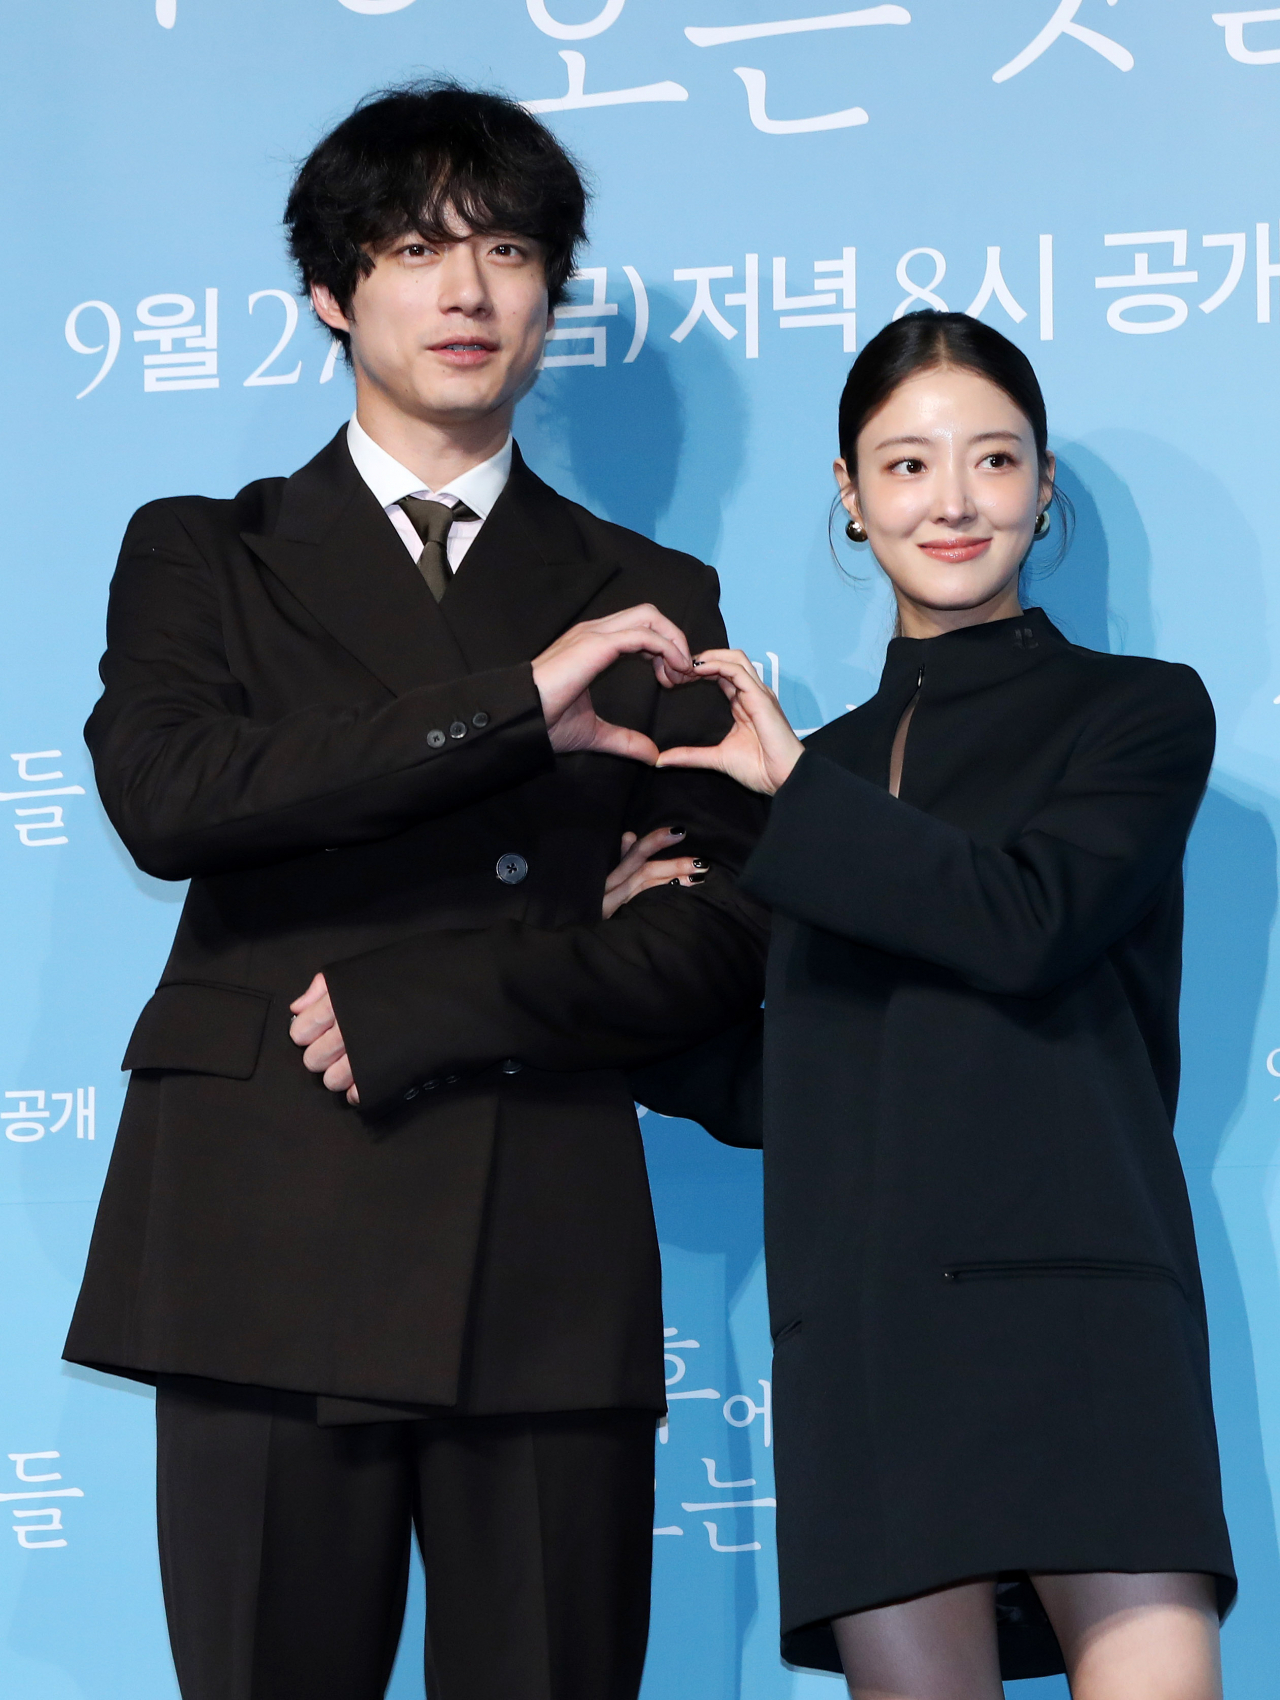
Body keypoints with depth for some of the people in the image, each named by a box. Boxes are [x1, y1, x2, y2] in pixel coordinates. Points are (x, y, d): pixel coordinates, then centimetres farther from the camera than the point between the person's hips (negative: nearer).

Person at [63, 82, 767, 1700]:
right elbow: (161, 795, -8)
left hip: (548, 1261, 1)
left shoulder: (649, 598, 17)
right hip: (271, 1245, -1)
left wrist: (408, 1018, -7)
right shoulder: (207, 555, 14)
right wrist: (511, 705, -14)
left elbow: (714, 943, 6)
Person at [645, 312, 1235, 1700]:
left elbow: (1028, 918, -10)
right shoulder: (818, 769, 22)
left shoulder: (1140, 710, 9)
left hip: (1071, 1299, -4)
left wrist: (793, 789, -2)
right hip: (861, 1317, 4)